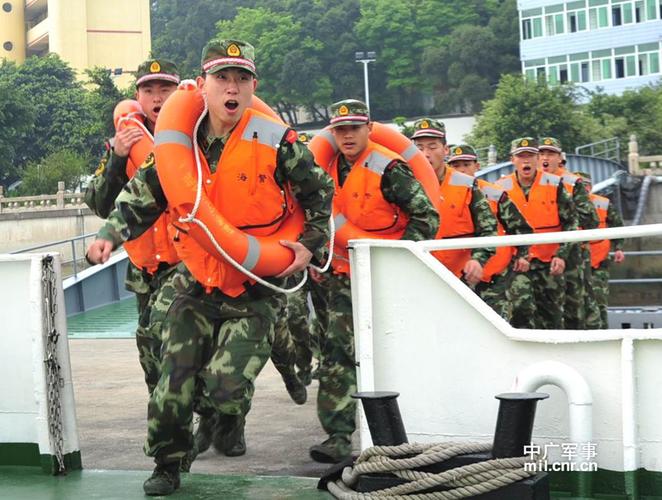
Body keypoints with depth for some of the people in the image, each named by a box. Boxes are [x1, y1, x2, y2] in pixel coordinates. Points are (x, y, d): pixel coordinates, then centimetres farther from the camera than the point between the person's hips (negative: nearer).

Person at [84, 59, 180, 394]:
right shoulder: (124, 142, 5)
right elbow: (100, 206, -3)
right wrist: (117, 159, -17)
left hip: (186, 262, -5)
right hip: (145, 267, 6)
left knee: (162, 332, -25)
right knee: (149, 344, 16)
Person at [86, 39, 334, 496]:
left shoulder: (275, 141, -10)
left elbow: (320, 192, 2)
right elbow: (142, 198, 10)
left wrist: (310, 244, -6)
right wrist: (111, 235, -5)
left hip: (256, 289, -3)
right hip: (197, 285, 4)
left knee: (227, 381, -14)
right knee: (174, 380, 2)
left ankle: (233, 422, 23)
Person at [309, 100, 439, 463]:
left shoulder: (389, 168, -12)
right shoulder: (329, 170, 7)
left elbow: (427, 216, -13)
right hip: (343, 277, 5)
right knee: (336, 351, -4)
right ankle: (338, 436, -2)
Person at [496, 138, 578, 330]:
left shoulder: (554, 184, 1)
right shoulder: (501, 188, 2)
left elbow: (570, 222, 4)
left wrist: (561, 255, -5)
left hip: (549, 264, 0)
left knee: (552, 317, 3)